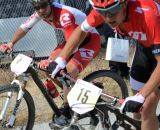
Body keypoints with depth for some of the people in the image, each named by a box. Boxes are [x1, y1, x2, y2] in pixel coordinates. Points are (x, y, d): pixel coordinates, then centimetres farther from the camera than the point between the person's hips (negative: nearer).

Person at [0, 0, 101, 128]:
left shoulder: (65, 15, -37)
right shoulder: (41, 12, -13)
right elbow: (25, 27, 1)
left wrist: (57, 63, -59)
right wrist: (11, 43, -12)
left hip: (91, 39, -8)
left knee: (70, 70, -25)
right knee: (50, 64, -3)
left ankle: (67, 111, -14)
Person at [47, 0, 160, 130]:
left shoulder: (148, 16, -41)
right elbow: (81, 30, -5)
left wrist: (141, 97, -48)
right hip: (144, 45, 5)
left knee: (147, 110, -9)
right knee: (137, 109, 10)